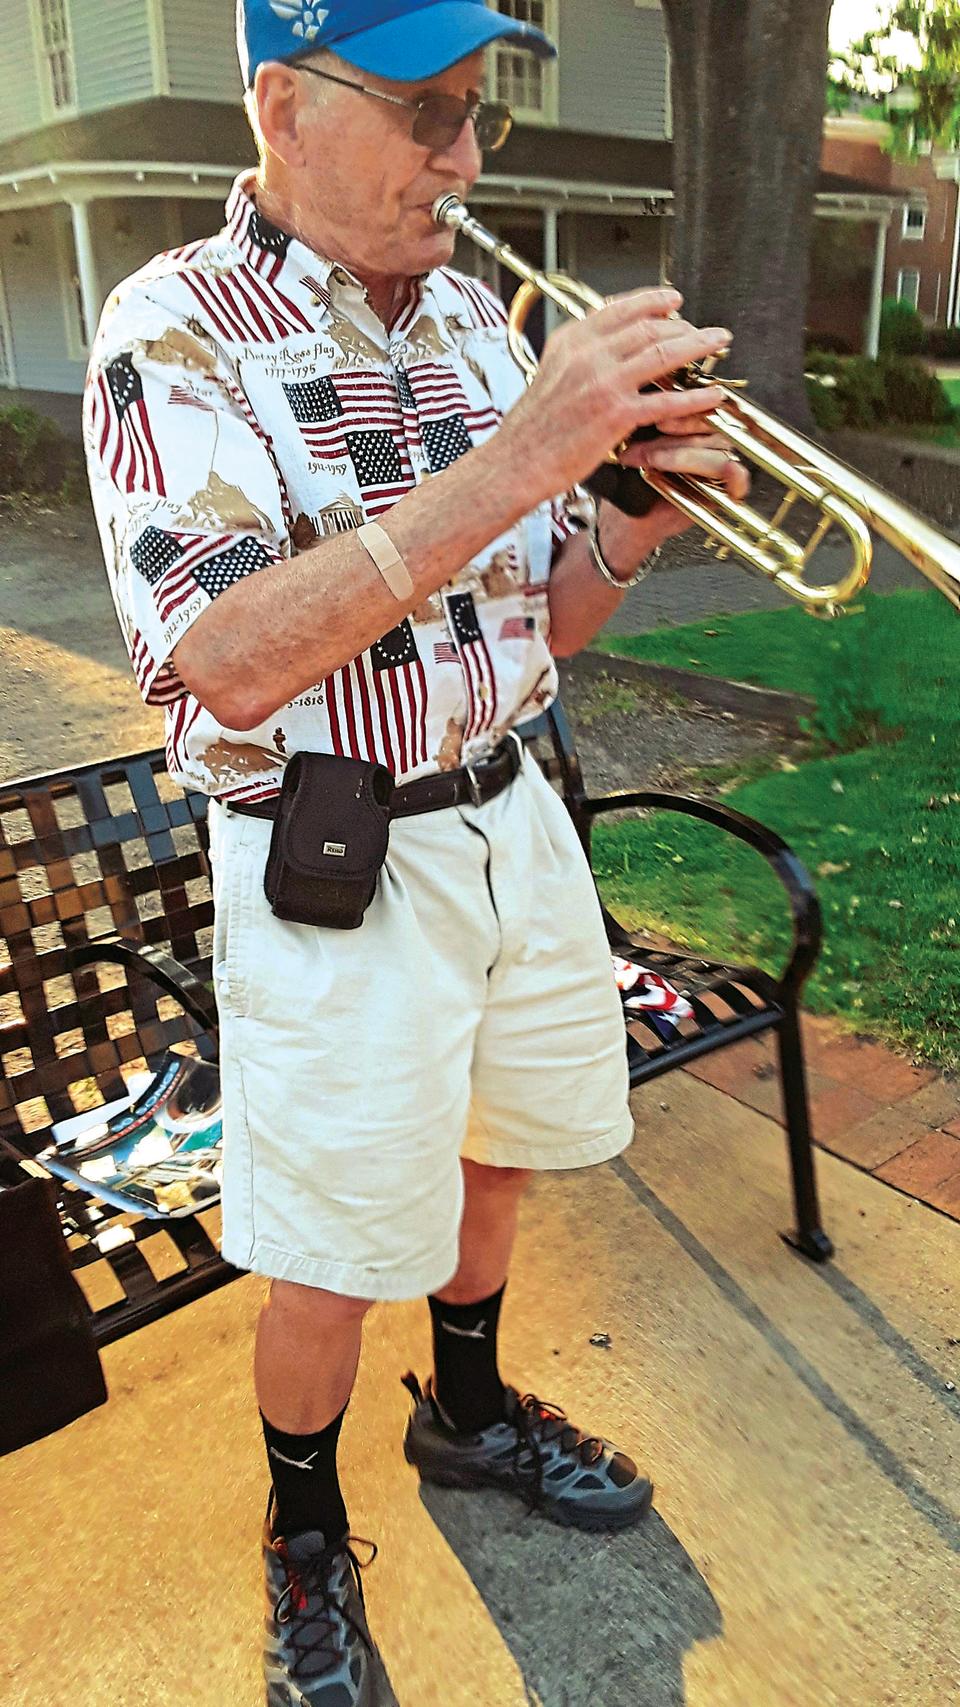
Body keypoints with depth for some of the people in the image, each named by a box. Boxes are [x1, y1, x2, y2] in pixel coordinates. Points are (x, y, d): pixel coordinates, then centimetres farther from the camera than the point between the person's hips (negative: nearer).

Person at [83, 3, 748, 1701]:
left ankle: (469, 1410, 51)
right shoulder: (174, 331, -12)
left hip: (513, 821, 7)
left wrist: (635, 522, -12)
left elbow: (543, 623, 9)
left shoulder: (473, 314, 6)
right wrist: (514, 456, -31)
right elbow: (236, 663, -27)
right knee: (332, 1267, 8)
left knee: (491, 1160, 23)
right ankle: (305, 1540, 39)